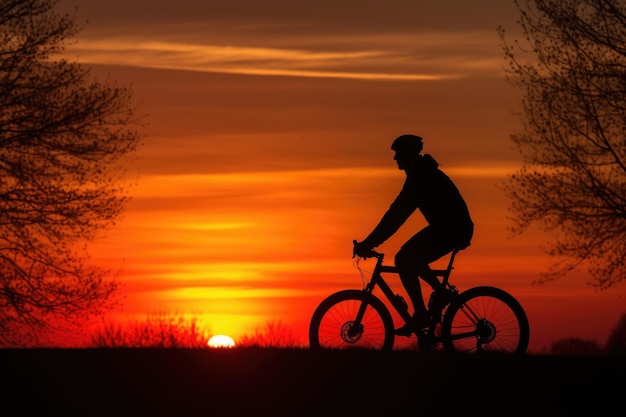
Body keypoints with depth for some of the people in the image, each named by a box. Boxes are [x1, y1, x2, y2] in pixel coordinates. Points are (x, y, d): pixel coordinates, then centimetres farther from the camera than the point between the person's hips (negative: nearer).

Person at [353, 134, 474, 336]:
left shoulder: (420, 177, -17)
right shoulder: (422, 172, 15)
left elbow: (397, 213, -22)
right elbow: (398, 212, 21)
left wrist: (369, 243, -21)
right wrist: (370, 242, 19)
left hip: (450, 230, -10)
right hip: (450, 228, 10)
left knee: (404, 260, -14)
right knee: (408, 257, 17)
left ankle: (420, 316, -12)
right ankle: (442, 293, 21)